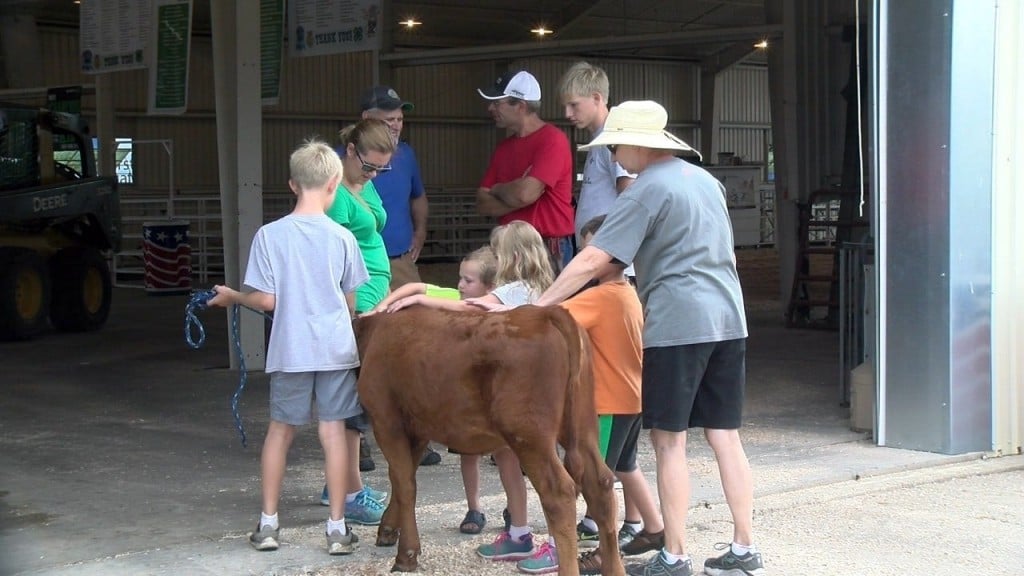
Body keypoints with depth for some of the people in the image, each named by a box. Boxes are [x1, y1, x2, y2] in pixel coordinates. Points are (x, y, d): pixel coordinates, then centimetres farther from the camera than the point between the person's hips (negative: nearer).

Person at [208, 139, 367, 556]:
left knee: (280, 429, 13)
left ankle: (268, 523, 19)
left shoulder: (270, 235, -6)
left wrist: (231, 297, 12)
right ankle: (337, 528, 8)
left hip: (290, 349, 0)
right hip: (336, 348, 0)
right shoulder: (342, 237, -3)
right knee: (333, 431, 5)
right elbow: (350, 302, 5)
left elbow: (266, 300, -7)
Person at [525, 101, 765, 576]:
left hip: (677, 324, -8)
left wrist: (538, 305, -10)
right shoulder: (705, 179, 16)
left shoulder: (647, 190, -9)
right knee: (725, 437, 9)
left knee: (669, 441, 0)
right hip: (728, 320, 8)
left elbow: (593, 260, -14)